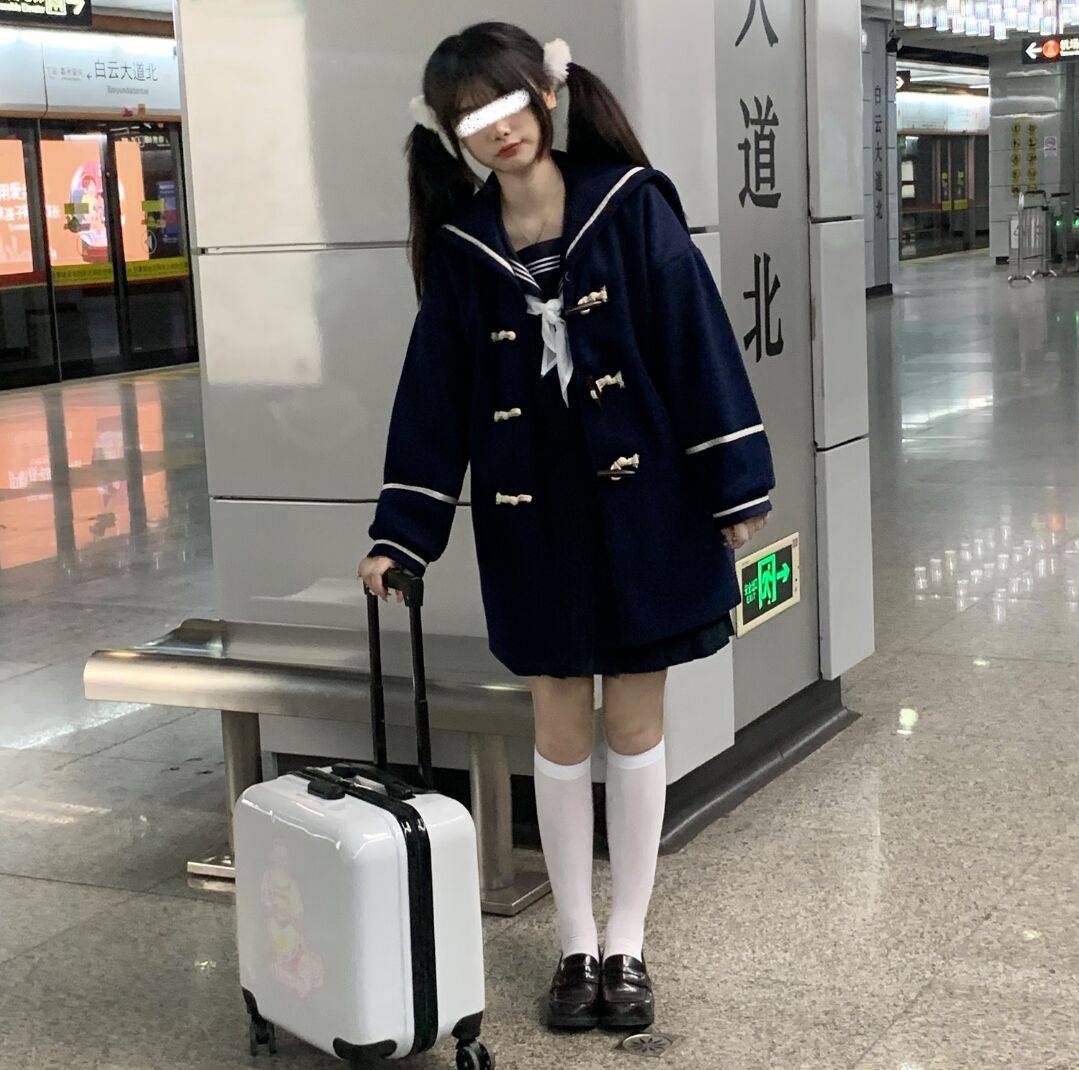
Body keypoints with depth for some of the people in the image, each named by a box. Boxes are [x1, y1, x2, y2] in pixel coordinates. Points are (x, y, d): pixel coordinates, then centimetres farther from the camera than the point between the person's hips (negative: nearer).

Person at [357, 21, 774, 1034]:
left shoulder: (631, 204, -7)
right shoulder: (460, 248, 1)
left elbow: (697, 343, -7)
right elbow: (433, 396, 2)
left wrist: (735, 485, -9)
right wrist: (398, 534, -1)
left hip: (640, 507, -2)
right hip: (531, 522, 2)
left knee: (633, 728, 8)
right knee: (559, 733, 10)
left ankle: (626, 944, 22)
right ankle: (576, 944, 24)